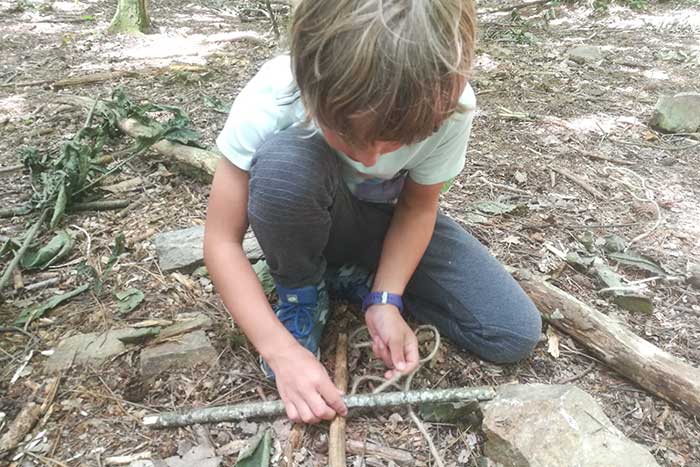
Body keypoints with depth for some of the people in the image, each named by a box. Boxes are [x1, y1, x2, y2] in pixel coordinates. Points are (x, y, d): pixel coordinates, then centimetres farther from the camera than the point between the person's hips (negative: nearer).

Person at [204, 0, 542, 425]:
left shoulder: (450, 106, -29)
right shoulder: (272, 99, -33)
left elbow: (418, 206, -12)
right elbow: (222, 241, -26)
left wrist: (385, 300, -24)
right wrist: (281, 348, -33)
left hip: (388, 222, 2)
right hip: (310, 222, -1)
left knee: (515, 334, -13)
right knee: (282, 160, -38)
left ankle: (350, 277, 2)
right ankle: (302, 291, -9)